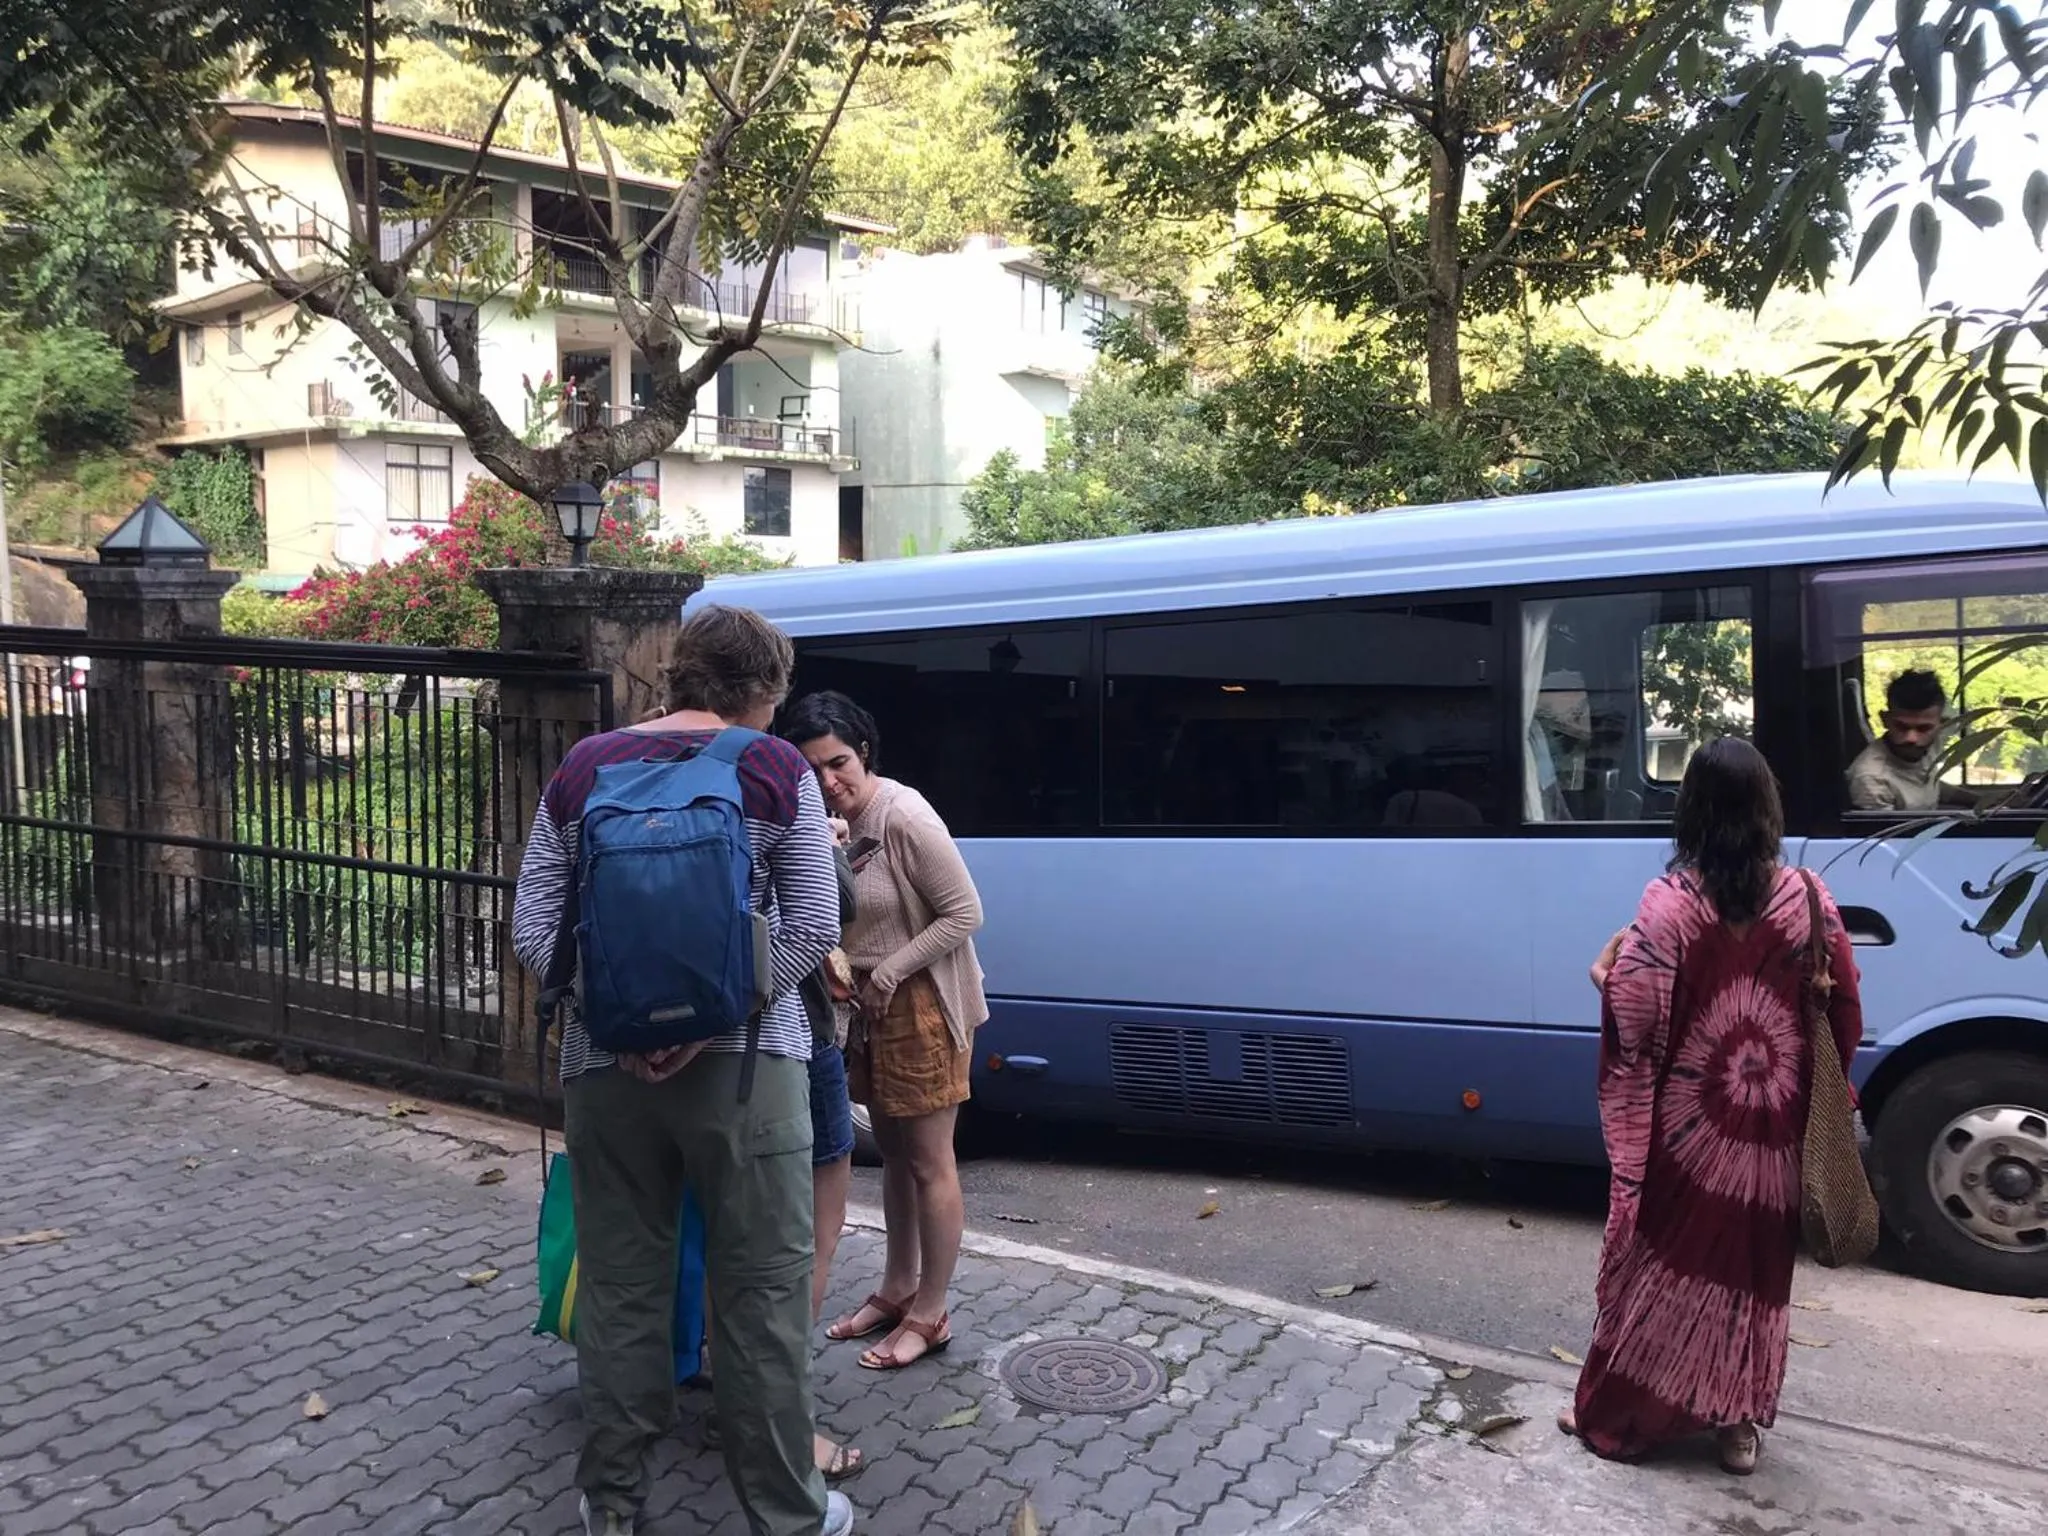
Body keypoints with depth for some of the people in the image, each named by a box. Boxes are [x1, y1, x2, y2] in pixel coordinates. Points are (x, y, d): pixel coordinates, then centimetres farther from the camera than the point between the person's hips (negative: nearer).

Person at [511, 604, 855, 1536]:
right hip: (743, 1062, -3)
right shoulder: (776, 770, -1)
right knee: (762, 1291, 7)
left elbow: (531, 928, 3)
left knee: (618, 1286, 16)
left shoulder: (581, 769, 7)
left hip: (605, 1064, 3)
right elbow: (812, 927, -8)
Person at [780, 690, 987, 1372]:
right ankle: (897, 1290, 34)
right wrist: (853, 983, -11)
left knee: (929, 1160, 4)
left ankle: (929, 1315, 16)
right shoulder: (824, 820, -1)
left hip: (923, 1003, -7)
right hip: (865, 1003, 7)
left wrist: (890, 971, -19)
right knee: (894, 1150, 19)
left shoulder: (903, 816, -22)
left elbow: (964, 913, -18)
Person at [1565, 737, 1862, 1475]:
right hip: (1771, 1132, 3)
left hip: (1688, 1127, -2)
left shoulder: (1670, 903, -16)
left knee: (1659, 1263, 11)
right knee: (1752, 1270, 17)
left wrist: (1606, 972, 2)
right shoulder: (1807, 900, -6)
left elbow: (1634, 1021, -17)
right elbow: (1845, 1019, 2)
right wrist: (1812, 1091, 19)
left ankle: (1617, 1414, 22)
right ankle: (1740, 1425, 27)